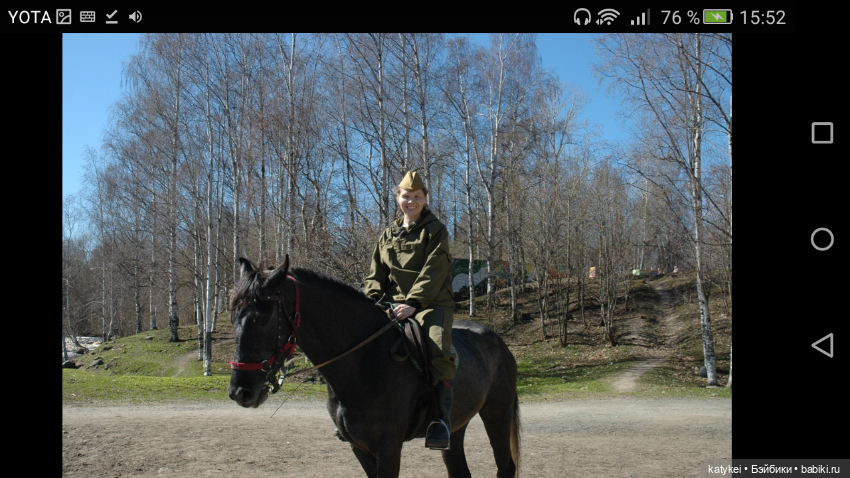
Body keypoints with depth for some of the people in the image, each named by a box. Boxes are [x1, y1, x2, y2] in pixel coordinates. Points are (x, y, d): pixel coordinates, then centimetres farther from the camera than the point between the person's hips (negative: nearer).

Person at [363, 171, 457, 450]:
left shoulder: (435, 230, 2)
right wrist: (371, 300, -5)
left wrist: (413, 303, -23)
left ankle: (442, 415, -29)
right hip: (392, 305, 6)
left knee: (439, 348, -33)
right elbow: (376, 274, 16)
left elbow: (432, 273, -10)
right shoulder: (388, 235, 20)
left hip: (431, 304, -5)